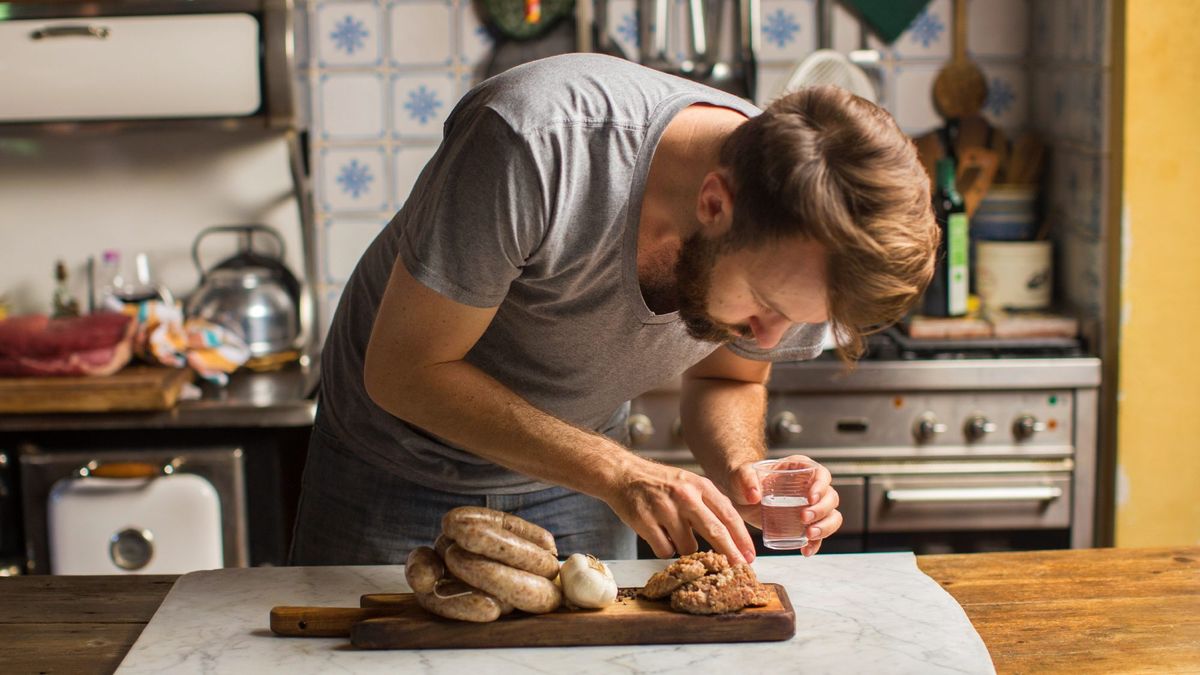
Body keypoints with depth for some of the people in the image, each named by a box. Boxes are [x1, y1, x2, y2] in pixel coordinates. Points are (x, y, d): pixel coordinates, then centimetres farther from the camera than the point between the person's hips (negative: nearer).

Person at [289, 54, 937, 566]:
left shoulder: (786, 260, -22)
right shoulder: (535, 143, -38)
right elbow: (405, 371, -30)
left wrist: (741, 471, -23)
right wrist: (617, 474, -37)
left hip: (572, 481, 3)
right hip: (396, 467, -3)